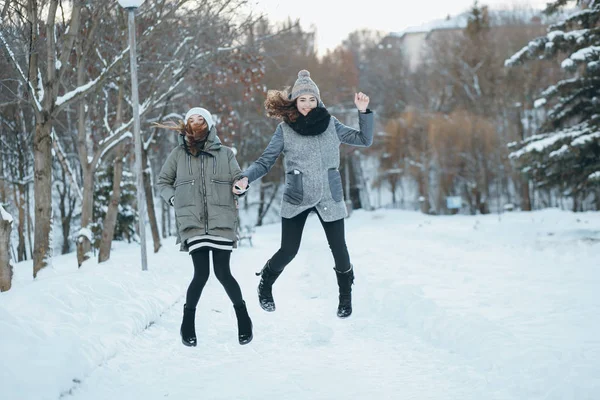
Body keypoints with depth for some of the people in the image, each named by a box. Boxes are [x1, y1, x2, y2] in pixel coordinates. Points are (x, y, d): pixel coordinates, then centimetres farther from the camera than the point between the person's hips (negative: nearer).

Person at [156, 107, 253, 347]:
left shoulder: (225, 153, 10)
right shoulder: (178, 154, 10)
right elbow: (163, 182, 19)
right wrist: (173, 199, 2)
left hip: (221, 222, 0)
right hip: (192, 223, 0)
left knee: (223, 273, -4)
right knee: (201, 273, -8)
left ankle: (242, 315, 17)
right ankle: (188, 322, 12)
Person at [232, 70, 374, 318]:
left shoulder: (330, 124, 2)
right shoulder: (285, 129, -3)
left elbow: (365, 140, 6)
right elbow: (265, 161, -2)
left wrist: (364, 111, -7)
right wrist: (245, 178, -19)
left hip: (329, 198, 1)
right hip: (296, 200, -1)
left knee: (339, 249, 2)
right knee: (288, 251, -1)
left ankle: (346, 297, 27)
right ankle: (265, 286, 29)